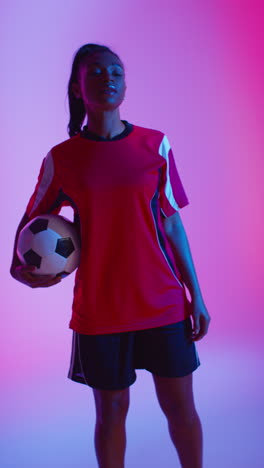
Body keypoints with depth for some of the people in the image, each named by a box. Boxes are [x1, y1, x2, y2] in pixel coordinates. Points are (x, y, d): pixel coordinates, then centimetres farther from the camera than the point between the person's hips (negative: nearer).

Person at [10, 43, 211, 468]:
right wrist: (19, 267, -11)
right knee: (111, 412, 12)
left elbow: (172, 223, 4)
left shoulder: (156, 146, 0)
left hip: (164, 305, 1)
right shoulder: (61, 158, -1)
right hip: (99, 311, 0)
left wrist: (196, 295, 3)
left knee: (180, 407, 10)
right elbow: (31, 221, 9)